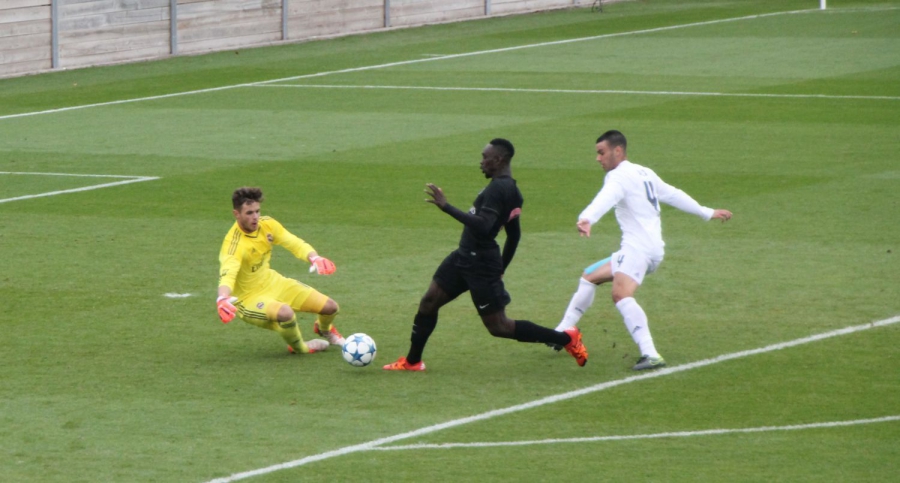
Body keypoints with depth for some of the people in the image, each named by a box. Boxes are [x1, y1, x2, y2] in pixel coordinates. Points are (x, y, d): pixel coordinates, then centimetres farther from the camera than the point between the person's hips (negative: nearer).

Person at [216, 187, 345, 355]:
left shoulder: (266, 224, -10)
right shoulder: (234, 243, -32)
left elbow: (294, 243, -4)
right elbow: (227, 274, -47)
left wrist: (314, 258, -26)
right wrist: (222, 300, -68)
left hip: (272, 282, 7)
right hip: (249, 297, -7)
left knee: (330, 307, 3)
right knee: (285, 312, -38)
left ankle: (324, 329, 43)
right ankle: (299, 347, -3)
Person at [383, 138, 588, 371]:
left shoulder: (497, 189, -21)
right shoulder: (511, 190, 10)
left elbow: (482, 226, -34)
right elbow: (514, 235, 19)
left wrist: (446, 207, -32)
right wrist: (500, 269, 28)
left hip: (480, 264, -10)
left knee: (498, 327, -2)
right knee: (428, 303, 11)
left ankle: (567, 338, 5)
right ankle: (412, 362, 20)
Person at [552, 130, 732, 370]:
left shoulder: (619, 177, -8)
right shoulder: (645, 174, 22)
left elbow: (605, 199, -30)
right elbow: (674, 195, 32)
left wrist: (586, 219, -49)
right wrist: (707, 213, 45)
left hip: (639, 248, -11)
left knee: (621, 294, -32)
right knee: (589, 277, 23)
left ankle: (651, 355, -47)